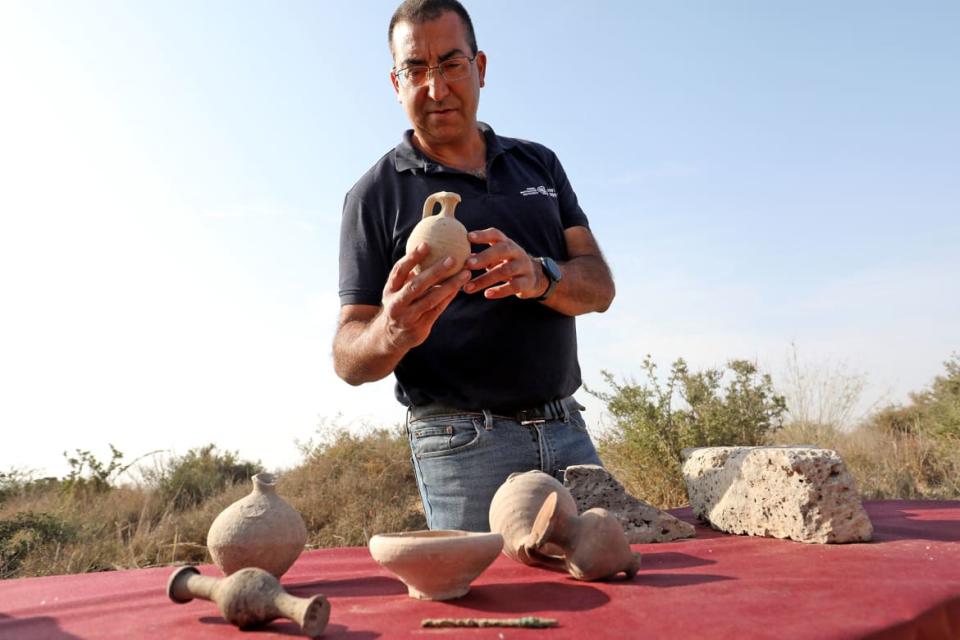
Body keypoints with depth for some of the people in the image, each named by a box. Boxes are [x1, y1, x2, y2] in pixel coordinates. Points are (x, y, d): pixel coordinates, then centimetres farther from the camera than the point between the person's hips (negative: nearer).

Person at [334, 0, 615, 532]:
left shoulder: (538, 163, 12)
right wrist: (390, 334, -27)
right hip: (463, 444, -3)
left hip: (567, 430, 4)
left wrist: (539, 277, -21)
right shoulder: (376, 194, 0)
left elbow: (599, 285, 2)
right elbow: (348, 360, -3)